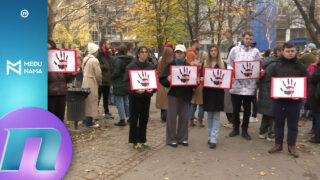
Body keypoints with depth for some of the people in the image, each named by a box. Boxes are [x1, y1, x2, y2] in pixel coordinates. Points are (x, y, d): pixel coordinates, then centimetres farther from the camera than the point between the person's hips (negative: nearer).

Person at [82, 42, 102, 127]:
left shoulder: (85, 59, 9)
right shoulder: (94, 60, -16)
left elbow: (83, 71, 14)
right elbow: (98, 74, -15)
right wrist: (99, 82, 1)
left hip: (85, 81, 8)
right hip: (92, 83, -8)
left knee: (86, 100, 16)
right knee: (92, 101, -1)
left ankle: (85, 119, 25)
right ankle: (89, 121, 3)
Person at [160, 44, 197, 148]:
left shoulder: (188, 66, 9)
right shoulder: (170, 65, 2)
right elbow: (162, 79, -3)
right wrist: (167, 79, -24)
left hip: (185, 94, 3)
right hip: (173, 94, -3)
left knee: (184, 117, 8)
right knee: (172, 117, 1)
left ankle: (182, 138, 22)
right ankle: (171, 139, 11)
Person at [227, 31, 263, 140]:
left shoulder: (255, 51, 8)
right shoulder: (235, 50, 6)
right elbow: (229, 63, 7)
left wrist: (261, 71, -11)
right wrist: (231, 70, -13)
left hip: (249, 85, 1)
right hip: (236, 83, 0)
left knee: (247, 109, 8)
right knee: (236, 108, 9)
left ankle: (245, 130, 22)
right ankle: (235, 129, 26)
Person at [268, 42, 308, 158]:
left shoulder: (301, 66, 2)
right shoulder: (277, 66, 5)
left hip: (294, 100, -1)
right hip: (278, 99, 1)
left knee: (293, 124, 8)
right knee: (278, 122, 11)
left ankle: (292, 146, 22)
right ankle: (278, 144, 24)